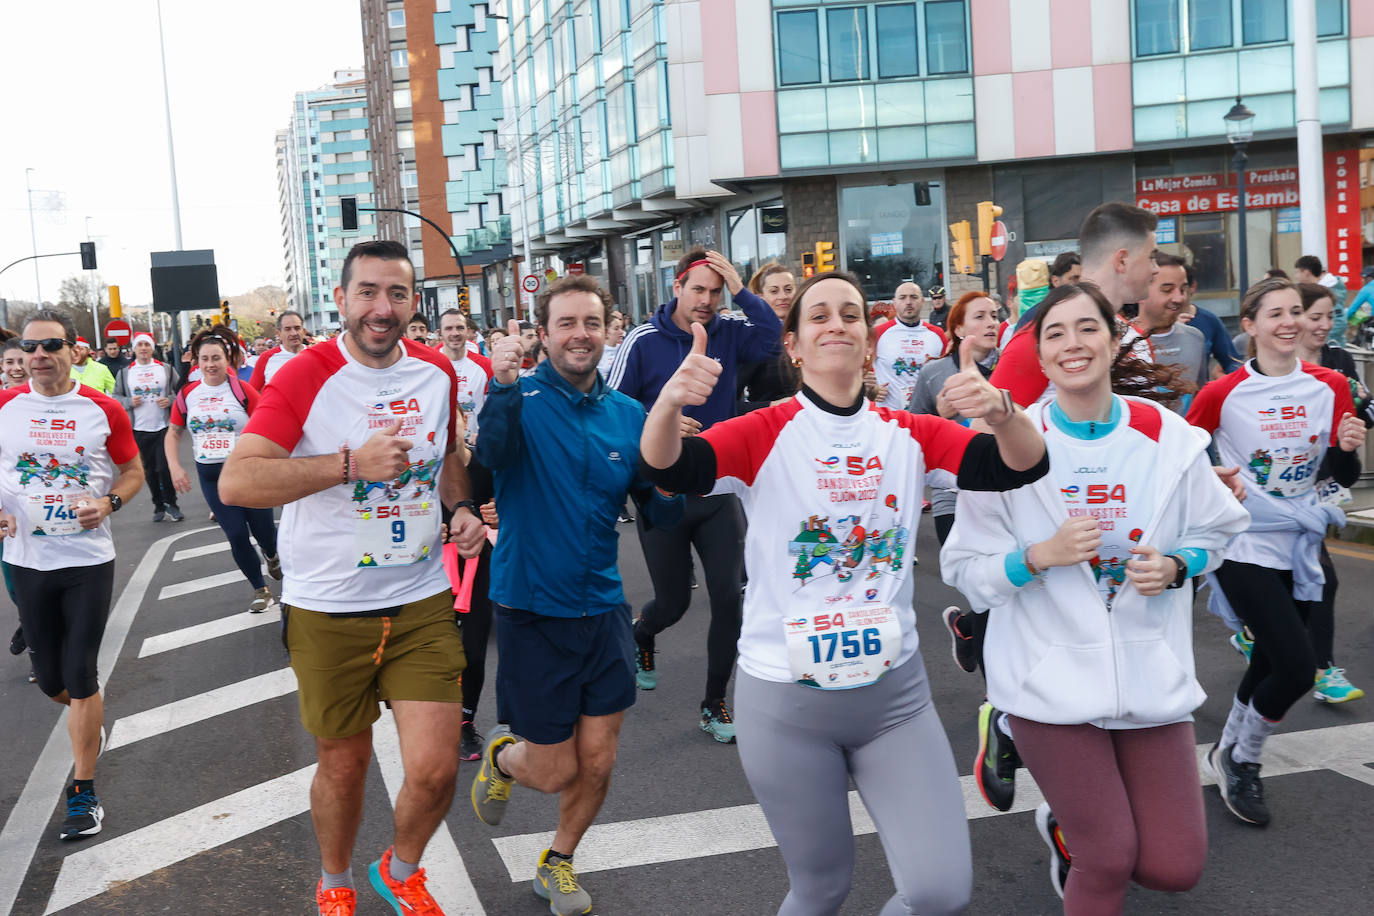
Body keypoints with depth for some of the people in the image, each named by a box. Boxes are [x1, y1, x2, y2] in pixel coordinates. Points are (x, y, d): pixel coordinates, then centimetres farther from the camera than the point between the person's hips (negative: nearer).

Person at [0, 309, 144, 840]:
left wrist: (108, 502, -13)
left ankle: (83, 791, 10)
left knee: (80, 678, -2)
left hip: (89, 560, -2)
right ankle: (89, 718, 46)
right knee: (50, 680, 12)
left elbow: (133, 471, 6)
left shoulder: (104, 411, -4)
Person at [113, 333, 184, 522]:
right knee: (149, 470, 8)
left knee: (165, 467, -7)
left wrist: (171, 401, -11)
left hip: (163, 427, -2)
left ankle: (171, 503, 11)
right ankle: (158, 506, 19)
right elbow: (116, 397, 10)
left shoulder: (166, 369, 5)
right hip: (140, 430, 2)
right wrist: (129, 402, -9)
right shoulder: (125, 373, 8)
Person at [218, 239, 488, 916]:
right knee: (344, 763, 13)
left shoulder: (437, 372, 4)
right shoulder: (306, 377, -12)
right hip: (327, 610, -3)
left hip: (422, 602, 3)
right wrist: (352, 463, -27)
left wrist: (461, 507, 4)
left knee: (434, 770, -2)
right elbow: (235, 482, -22)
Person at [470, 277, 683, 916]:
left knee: (597, 763, 10)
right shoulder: (524, 401, -11)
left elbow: (660, 519, 1)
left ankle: (559, 862, 38)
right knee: (555, 773, 4)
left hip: (603, 610, 4)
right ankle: (501, 754, 40)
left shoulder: (629, 414, 0)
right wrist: (503, 386, -49)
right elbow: (492, 454, -33)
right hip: (532, 613, -4)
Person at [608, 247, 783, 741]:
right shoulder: (643, 341, -8)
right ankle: (641, 632, 48)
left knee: (730, 598, -3)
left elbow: (773, 336, -20)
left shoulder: (729, 333, -1)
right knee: (673, 601, 10)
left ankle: (714, 705, 15)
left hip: (719, 491, 2)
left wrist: (740, 288, -23)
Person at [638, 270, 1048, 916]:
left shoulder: (910, 434, 0)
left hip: (894, 694, 3)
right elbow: (669, 470, -24)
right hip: (785, 704, -2)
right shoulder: (765, 433, -9)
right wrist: (670, 402, -46)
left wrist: (1001, 409, -33)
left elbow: (1020, 467, -11)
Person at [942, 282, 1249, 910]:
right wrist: (1041, 556, -20)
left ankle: (1068, 830, 32)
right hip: (1052, 677, -3)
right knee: (1109, 860, -3)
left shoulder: (1167, 435, 0)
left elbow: (1215, 530, 14)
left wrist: (1174, 565, -7)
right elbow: (964, 569, -3)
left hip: (1151, 674, 3)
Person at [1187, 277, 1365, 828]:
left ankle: (1228, 754, 39)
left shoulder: (1330, 387, 1)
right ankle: (1241, 760, 12)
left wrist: (1348, 448, -16)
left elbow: (1345, 477, 4)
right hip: (1245, 546, -5)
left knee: (1271, 664, 15)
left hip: (1299, 546, 5)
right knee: (1298, 665, -14)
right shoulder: (1222, 394, -10)